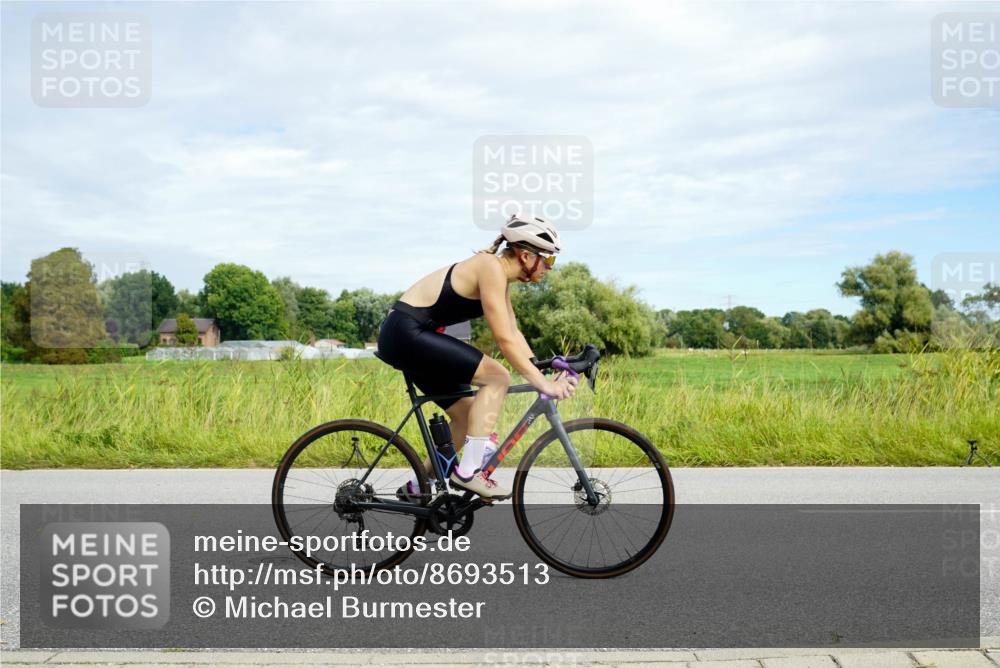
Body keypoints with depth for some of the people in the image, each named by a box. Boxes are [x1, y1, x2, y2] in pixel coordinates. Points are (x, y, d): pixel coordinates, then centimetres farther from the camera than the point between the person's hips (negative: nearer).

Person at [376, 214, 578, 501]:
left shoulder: (500, 276, 13)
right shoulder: (491, 268, -17)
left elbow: (515, 334, 14)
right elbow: (504, 340, -22)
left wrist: (545, 375, 5)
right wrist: (543, 383, -20)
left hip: (410, 337, 10)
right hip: (405, 332, -10)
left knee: (468, 415, 11)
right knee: (497, 376, -15)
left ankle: (416, 488, 21)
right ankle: (468, 472, -11)